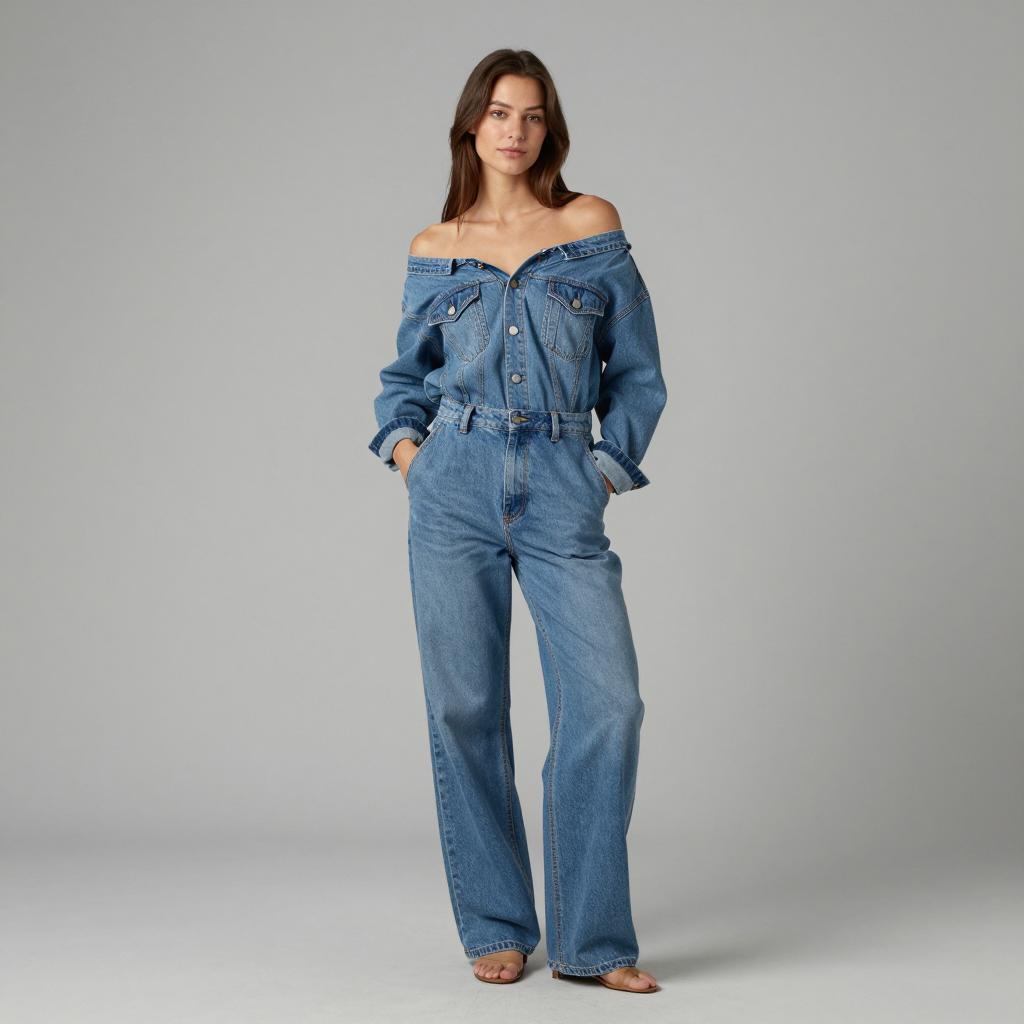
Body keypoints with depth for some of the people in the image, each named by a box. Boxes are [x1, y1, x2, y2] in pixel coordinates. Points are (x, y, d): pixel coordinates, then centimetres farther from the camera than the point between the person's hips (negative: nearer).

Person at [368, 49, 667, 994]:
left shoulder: (592, 227, 7)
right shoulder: (435, 252, 11)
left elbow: (637, 372, 10)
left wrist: (609, 469, 2)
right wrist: (404, 448, 2)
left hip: (564, 493, -1)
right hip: (455, 488, 1)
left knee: (608, 703, -11)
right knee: (465, 710, 1)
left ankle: (592, 939, 2)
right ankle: (497, 928, 16)